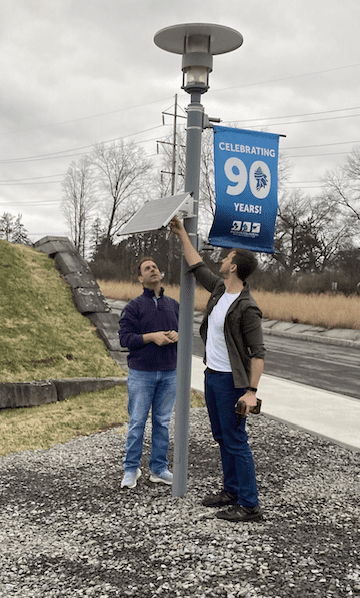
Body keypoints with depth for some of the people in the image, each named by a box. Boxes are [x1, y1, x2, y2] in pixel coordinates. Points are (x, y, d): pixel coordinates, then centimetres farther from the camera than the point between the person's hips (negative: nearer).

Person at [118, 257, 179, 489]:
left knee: (162, 422, 9)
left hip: (169, 373, 3)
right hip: (141, 373, -3)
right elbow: (125, 337, -7)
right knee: (137, 422, 1)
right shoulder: (134, 307, -1)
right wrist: (152, 337, -17)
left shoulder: (174, 305, 12)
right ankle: (131, 470, 13)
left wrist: (176, 336, -7)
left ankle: (159, 468, 19)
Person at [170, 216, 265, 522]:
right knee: (222, 438, 17)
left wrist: (252, 391, -26)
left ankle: (250, 505, 2)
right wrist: (182, 233, 22)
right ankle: (231, 492, 29)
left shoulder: (247, 308, -21)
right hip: (212, 374, 9)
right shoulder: (220, 288, 4)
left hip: (231, 381, -9)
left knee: (236, 441, -6)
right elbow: (197, 266, 20)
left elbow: (258, 352, -20)